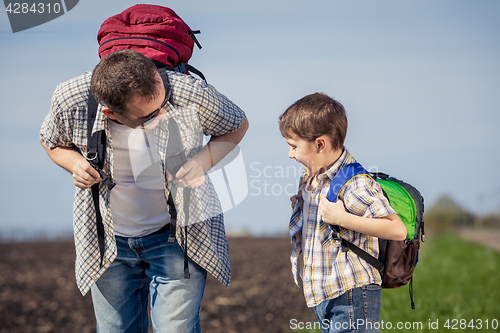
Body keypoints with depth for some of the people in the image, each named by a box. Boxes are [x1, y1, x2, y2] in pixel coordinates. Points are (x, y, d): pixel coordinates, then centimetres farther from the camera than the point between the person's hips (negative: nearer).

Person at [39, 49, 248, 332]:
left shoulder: (190, 94, -27)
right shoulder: (71, 100, -23)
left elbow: (238, 125, -4)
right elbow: (52, 141, 2)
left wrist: (204, 161, -24)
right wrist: (76, 163, -20)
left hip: (176, 232, -2)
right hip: (108, 240, 2)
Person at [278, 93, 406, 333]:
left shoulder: (356, 185, -19)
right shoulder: (308, 180, 10)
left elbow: (398, 230, -24)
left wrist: (342, 218, -26)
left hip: (352, 297, -9)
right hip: (323, 295, 9)